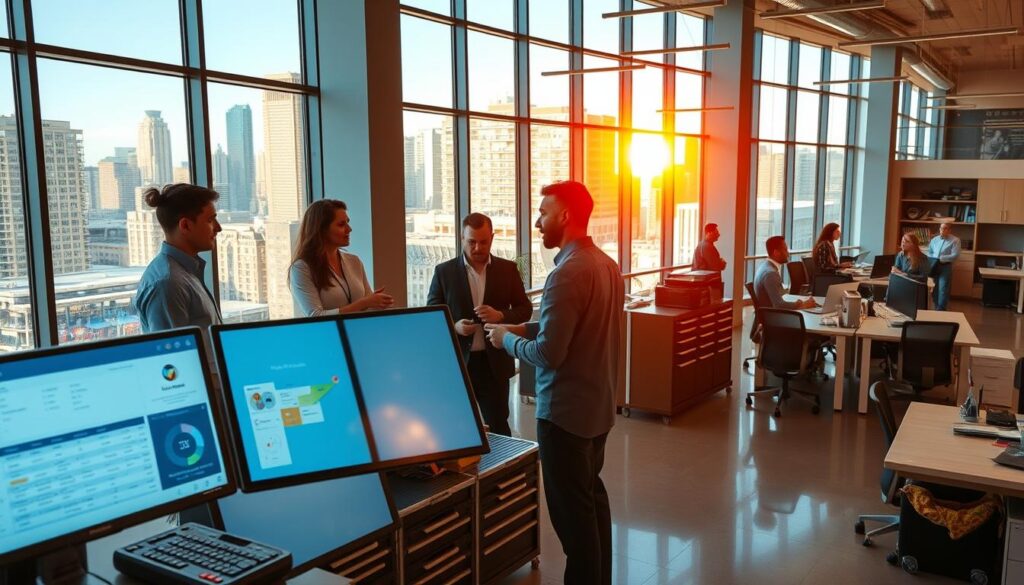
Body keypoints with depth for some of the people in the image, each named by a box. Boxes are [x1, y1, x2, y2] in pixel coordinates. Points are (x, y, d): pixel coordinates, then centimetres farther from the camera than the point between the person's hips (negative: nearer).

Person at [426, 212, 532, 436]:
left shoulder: (508, 269, 3)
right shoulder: (444, 271, 0)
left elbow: (525, 309, 5)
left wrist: (500, 316, -15)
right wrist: (454, 326, -18)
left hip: (494, 362, 0)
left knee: (498, 426, 6)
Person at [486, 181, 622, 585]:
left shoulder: (568, 273, -23)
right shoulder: (607, 264, 7)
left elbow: (548, 354, -25)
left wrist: (507, 339, -8)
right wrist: (524, 328, 9)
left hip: (565, 410, -10)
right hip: (598, 404, 10)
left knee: (571, 509, 4)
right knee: (592, 496, 21)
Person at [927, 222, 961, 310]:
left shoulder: (955, 240, -4)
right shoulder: (934, 239, 12)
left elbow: (955, 255, -14)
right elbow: (929, 252, 17)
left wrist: (941, 258, -20)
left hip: (946, 267, -5)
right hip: (934, 267, 5)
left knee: (943, 289, -7)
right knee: (934, 289, 10)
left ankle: (940, 310, -4)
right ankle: (936, 308, 23)